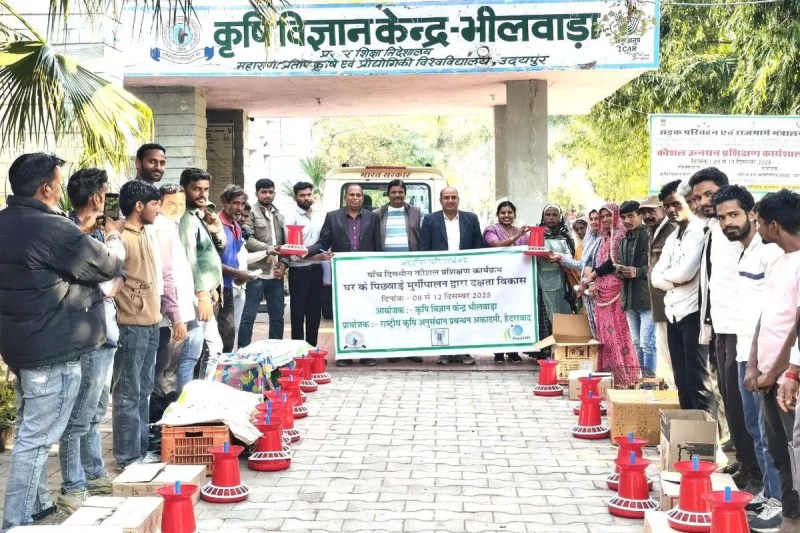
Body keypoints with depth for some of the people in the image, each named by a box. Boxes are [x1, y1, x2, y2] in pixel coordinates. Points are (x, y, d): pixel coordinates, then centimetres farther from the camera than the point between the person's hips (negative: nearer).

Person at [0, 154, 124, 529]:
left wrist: (81, 232, 17)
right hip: (52, 351, -9)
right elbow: (107, 264, -10)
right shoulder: (52, 229, -22)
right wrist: (113, 236, 10)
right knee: (35, 439, -4)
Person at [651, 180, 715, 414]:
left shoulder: (701, 231, -10)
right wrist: (676, 280, -9)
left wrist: (665, 273, -1)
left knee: (697, 382, -5)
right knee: (682, 382, 13)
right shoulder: (671, 238, 16)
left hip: (693, 313, -8)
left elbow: (685, 273, -20)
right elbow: (655, 278, 9)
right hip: (673, 313, 8)